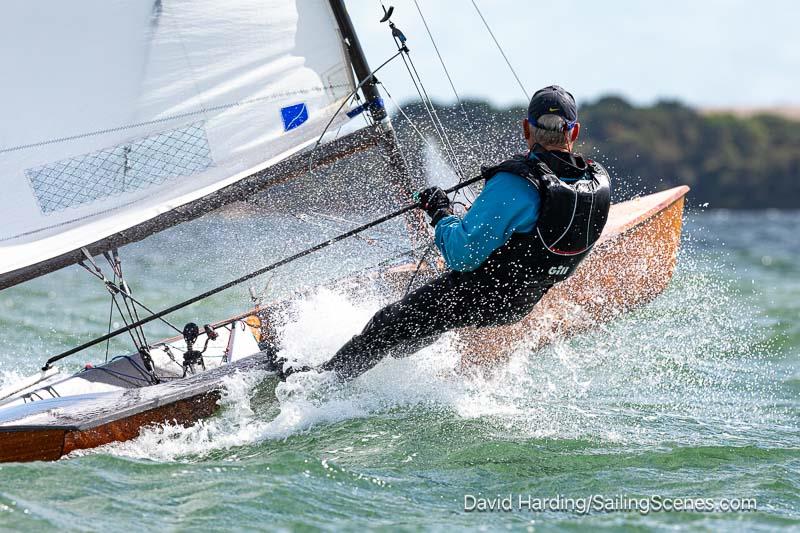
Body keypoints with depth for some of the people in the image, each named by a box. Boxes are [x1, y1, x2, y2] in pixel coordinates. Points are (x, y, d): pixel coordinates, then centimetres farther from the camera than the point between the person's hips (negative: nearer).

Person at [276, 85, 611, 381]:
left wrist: (440, 212, -12)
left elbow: (463, 254, -30)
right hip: (521, 304, 7)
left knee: (387, 325, 12)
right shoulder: (599, 182, -10)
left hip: (472, 298, -7)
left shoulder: (515, 184, -31)